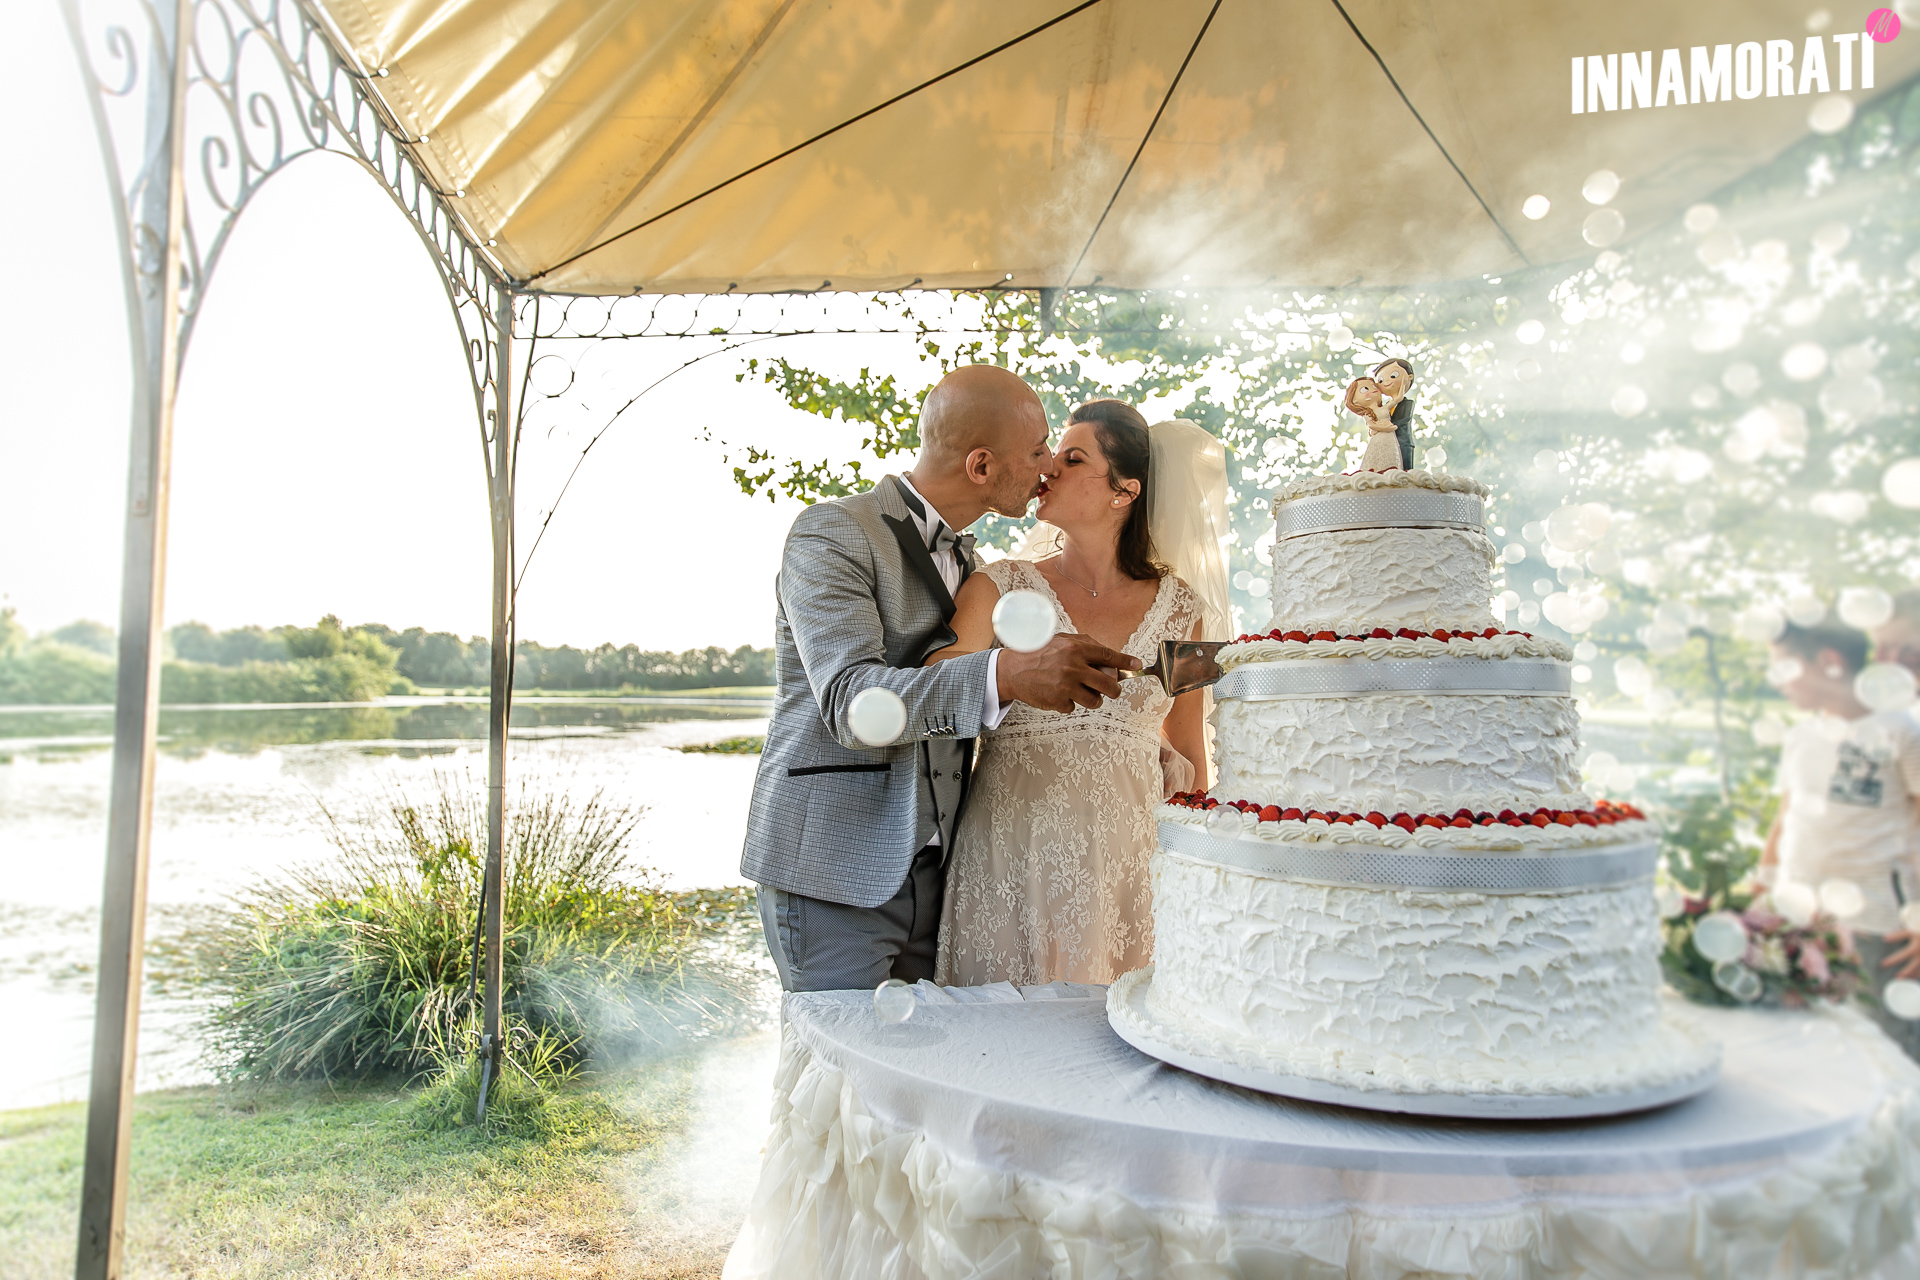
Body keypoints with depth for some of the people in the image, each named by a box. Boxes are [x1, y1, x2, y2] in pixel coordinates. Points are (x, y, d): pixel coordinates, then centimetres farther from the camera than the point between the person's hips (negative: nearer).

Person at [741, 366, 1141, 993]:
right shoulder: (832, 532, -11)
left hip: (931, 872, 7)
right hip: (834, 873, -7)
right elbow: (849, 700, -24)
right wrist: (1007, 675, -40)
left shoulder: (967, 561, 14)